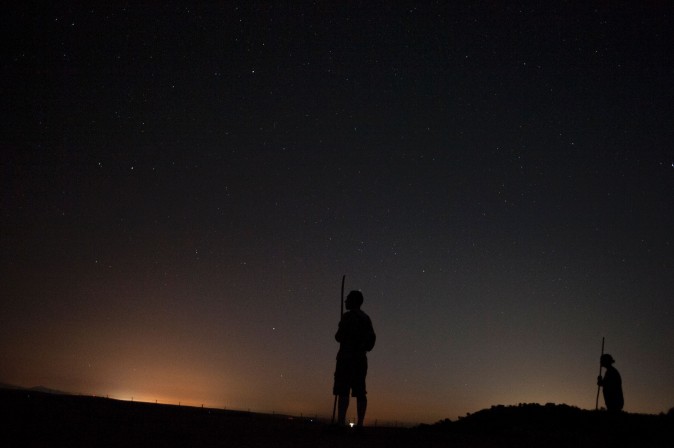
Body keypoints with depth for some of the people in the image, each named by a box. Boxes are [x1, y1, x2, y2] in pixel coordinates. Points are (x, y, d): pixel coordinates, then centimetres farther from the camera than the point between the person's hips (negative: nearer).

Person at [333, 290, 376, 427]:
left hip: (347, 357, -8)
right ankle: (360, 424, -1)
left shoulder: (348, 316, -6)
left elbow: (339, 337, -8)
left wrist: (338, 335, 12)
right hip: (361, 358, 8)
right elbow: (372, 338, 22)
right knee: (360, 392, 3)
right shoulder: (366, 318, 18)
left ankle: (341, 422, -21)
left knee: (343, 391, -12)